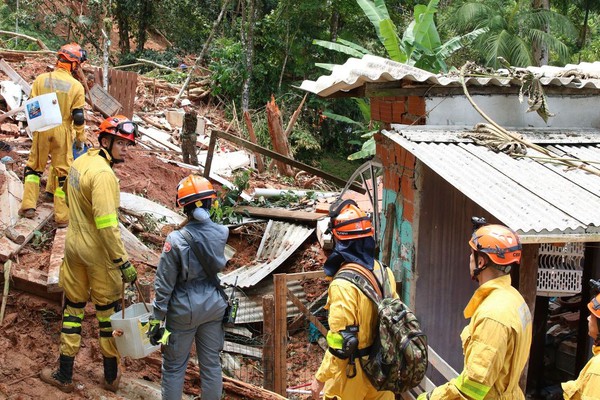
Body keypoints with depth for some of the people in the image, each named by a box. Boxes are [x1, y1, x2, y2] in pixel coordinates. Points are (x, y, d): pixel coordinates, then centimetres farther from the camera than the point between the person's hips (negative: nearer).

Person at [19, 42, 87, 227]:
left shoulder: (41, 79, -3)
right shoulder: (76, 86, -9)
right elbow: (78, 116, -8)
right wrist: (81, 138, 3)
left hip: (42, 130, 2)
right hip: (63, 132, -2)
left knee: (34, 167, 18)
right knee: (63, 173, 6)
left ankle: (28, 206, 14)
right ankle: (62, 217, 8)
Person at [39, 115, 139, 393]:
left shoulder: (80, 161, 3)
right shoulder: (103, 174, -24)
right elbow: (106, 223, -29)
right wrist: (123, 262, -25)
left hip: (74, 243, 7)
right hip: (99, 252, -7)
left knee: (73, 307, 16)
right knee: (108, 310, 10)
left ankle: (64, 376, 23)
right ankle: (111, 376, 23)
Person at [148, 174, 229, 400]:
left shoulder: (176, 240, -20)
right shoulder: (222, 233, -10)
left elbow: (164, 285, -15)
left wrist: (156, 320, -6)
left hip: (185, 310, -4)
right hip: (213, 305, 4)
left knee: (174, 367, 12)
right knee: (211, 364, 15)